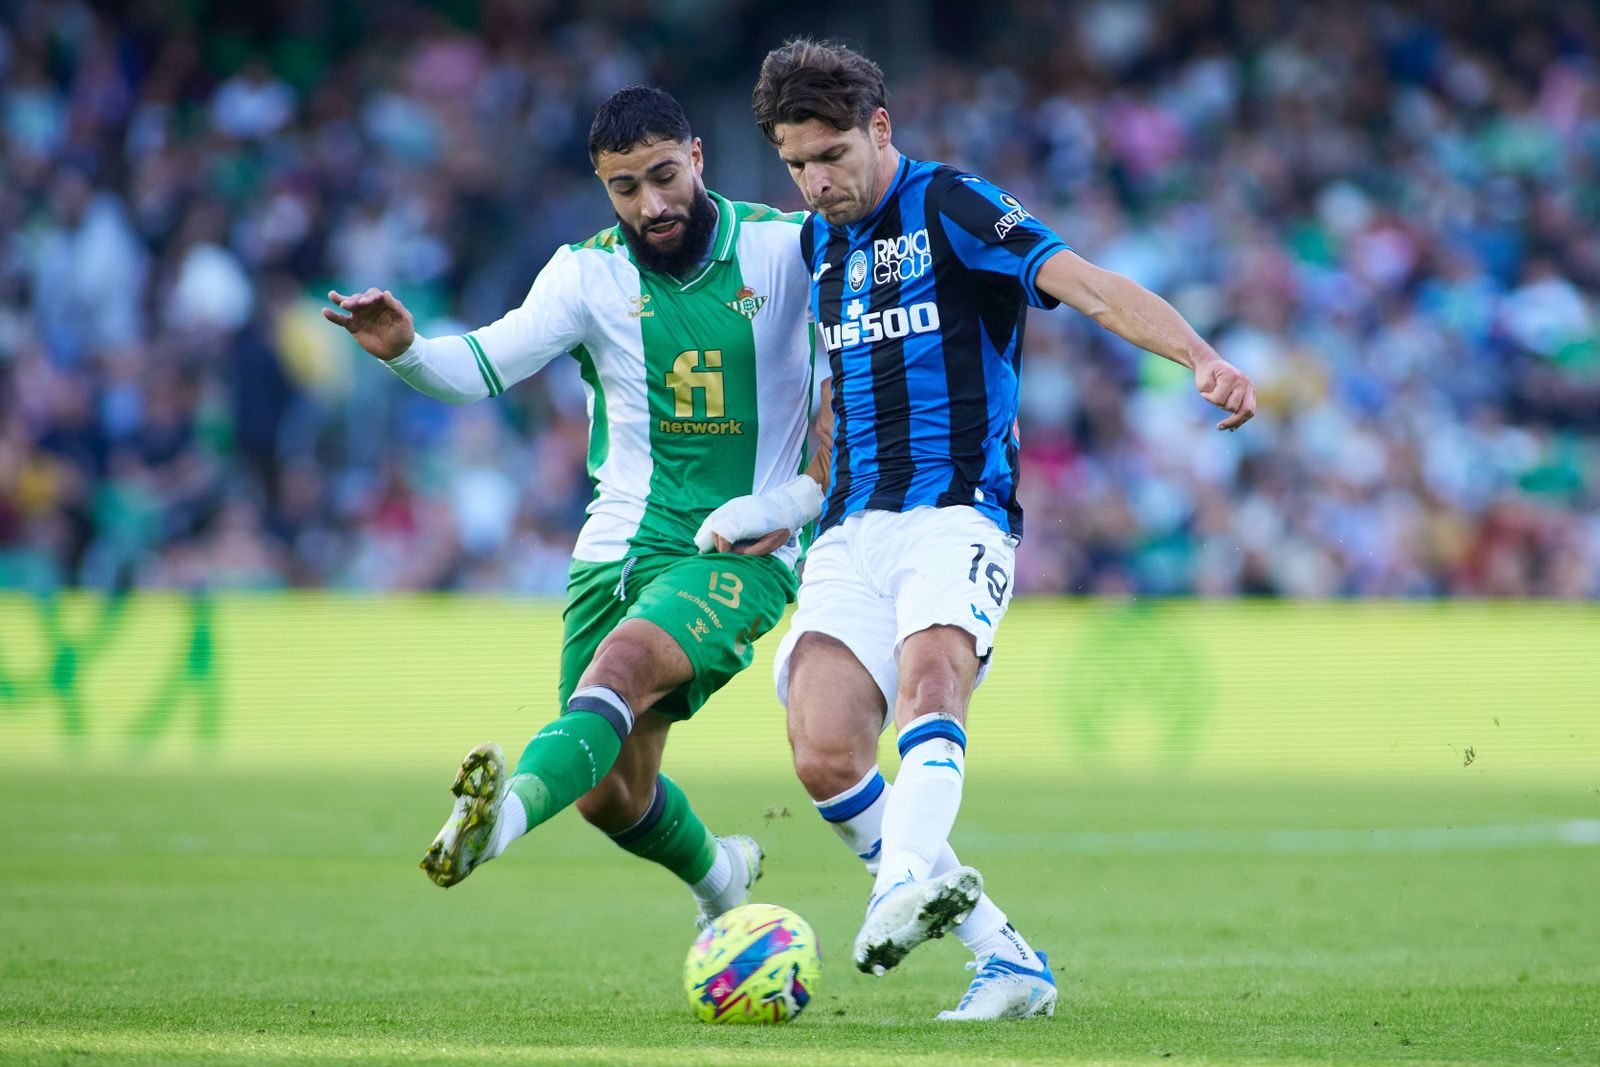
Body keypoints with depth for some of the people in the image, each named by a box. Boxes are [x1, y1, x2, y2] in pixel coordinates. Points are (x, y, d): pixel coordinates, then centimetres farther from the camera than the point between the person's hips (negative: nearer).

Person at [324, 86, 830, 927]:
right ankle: (719, 875, 36)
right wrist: (406, 352, -32)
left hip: (741, 555, -4)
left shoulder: (783, 248, -3)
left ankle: (511, 809, -57)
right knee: (611, 798, 4)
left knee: (625, 662, -33)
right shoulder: (589, 273, 0)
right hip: (621, 544, 4)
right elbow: (484, 367, -12)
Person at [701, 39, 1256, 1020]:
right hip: (854, 530, 6)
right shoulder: (818, 242, 19)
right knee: (825, 754, -16)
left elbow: (1085, 286, -16)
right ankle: (1004, 956, -6)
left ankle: (905, 886, -61)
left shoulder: (950, 206, -2)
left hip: (957, 515, -6)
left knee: (931, 674, -35)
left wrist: (1202, 358, -31)